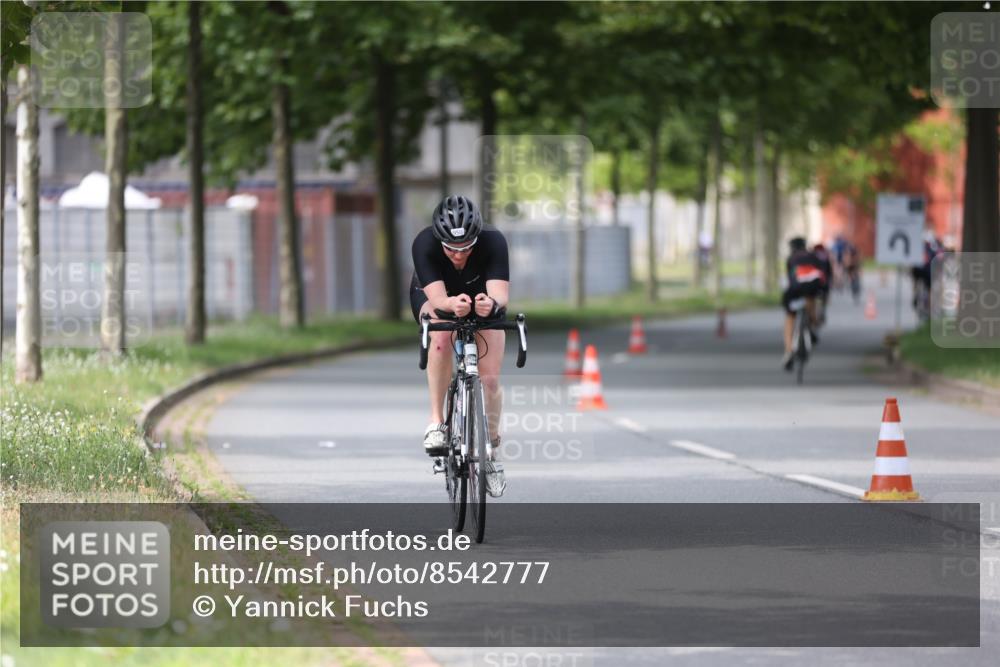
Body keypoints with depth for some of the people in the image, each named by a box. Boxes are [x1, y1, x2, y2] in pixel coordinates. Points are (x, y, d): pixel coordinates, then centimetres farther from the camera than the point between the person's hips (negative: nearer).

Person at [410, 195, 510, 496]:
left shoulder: (493, 242, -36)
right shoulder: (424, 244, -37)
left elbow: (501, 294, -45)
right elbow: (437, 298, -44)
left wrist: (491, 303, -68)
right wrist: (453, 304, -67)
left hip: (482, 299, 1)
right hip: (433, 295, -1)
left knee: (490, 380, -8)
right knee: (442, 336, -36)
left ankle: (492, 449, 17)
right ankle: (436, 421, -25)